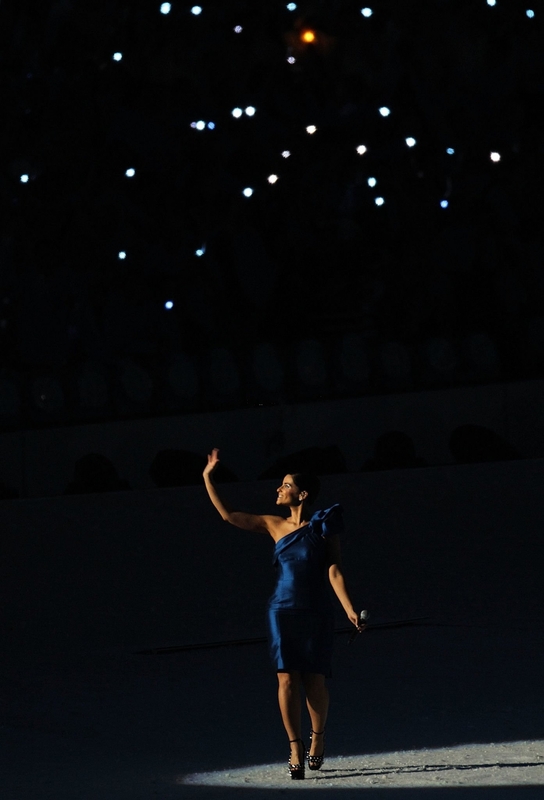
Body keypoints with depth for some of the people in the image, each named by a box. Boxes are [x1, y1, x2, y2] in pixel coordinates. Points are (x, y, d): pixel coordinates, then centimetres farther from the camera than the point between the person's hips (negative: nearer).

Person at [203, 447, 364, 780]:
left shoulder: (323, 527, -3)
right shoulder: (274, 525, 6)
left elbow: (334, 571, -7)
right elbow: (229, 515, 8)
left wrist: (350, 609, -16)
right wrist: (208, 478, 6)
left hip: (316, 614, -2)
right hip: (283, 612, 2)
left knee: (315, 681, 2)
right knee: (287, 680, -7)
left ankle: (318, 737, 25)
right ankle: (296, 748, -2)